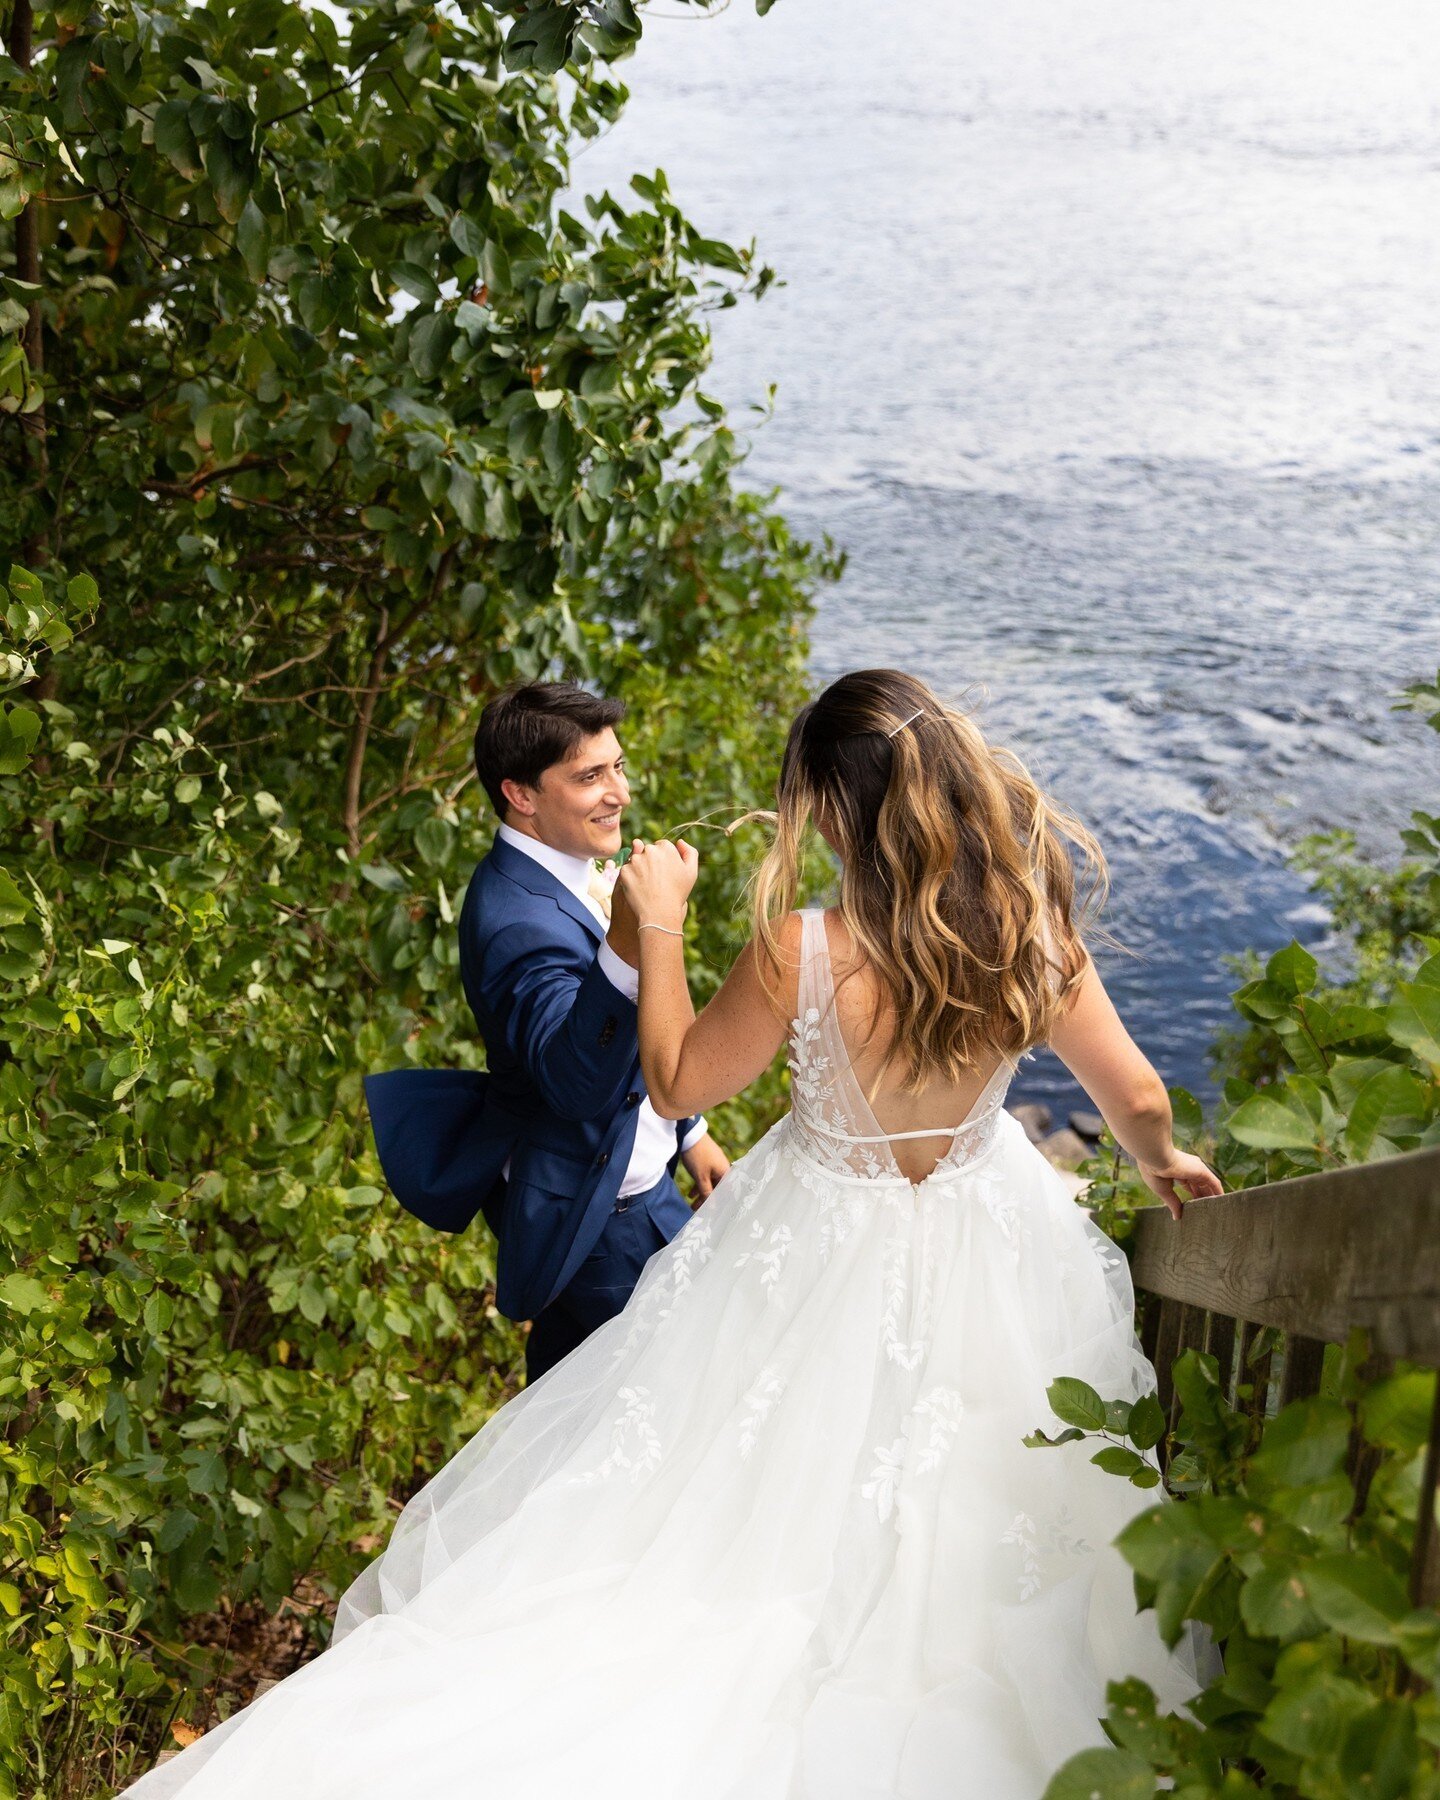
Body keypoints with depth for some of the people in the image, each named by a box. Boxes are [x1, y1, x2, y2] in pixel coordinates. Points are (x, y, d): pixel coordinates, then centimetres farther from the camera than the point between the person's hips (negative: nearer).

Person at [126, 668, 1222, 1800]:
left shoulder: (802, 954, -29)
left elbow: (676, 1081, -11)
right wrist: (1163, 1165, 17)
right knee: (955, 1525, 24)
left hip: (821, 1261, -3)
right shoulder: (1037, 931, -20)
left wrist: (657, 924, -2)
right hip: (985, 1260, 3)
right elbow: (1136, 1095, -6)